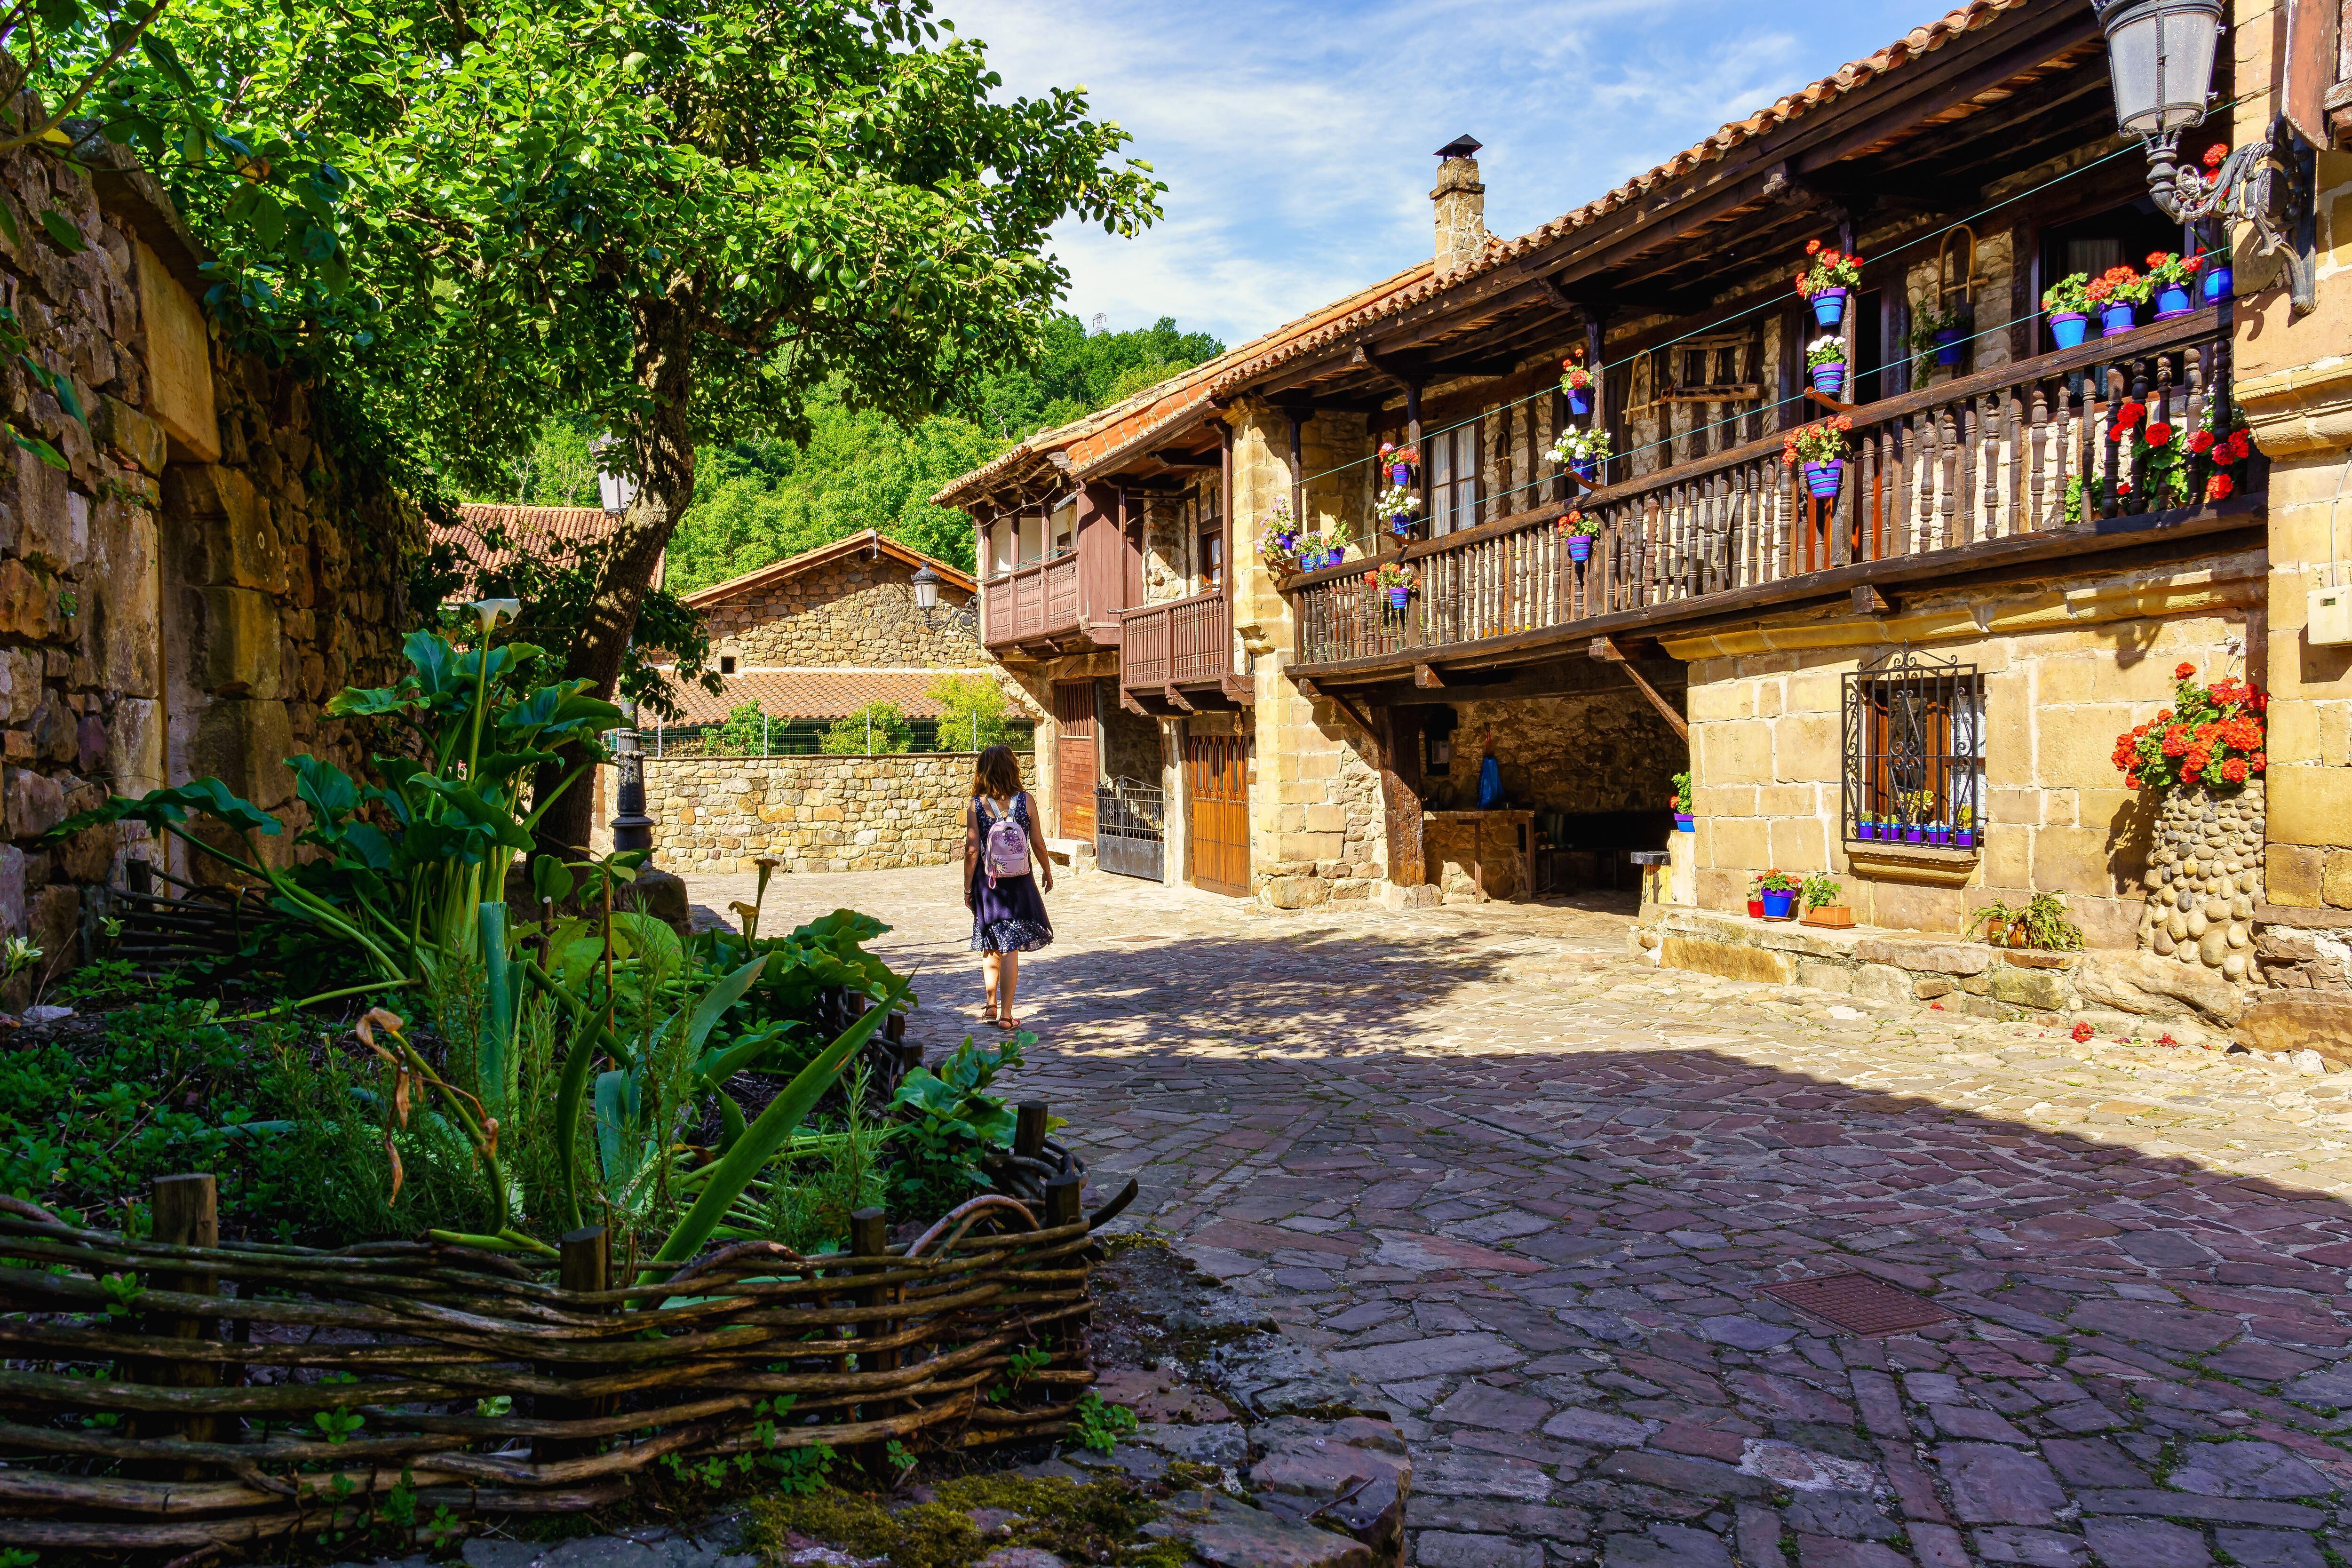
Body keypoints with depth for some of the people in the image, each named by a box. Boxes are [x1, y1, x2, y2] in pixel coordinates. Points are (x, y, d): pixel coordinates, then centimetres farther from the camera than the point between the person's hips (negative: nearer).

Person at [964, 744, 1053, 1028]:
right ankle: (1006, 1014, 0)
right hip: (1019, 883, -1)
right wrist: (1048, 872, 16)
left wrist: (967, 888, 1)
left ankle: (992, 1003, 29)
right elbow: (1038, 843, -1)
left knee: (991, 946, 19)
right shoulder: (1025, 800, -7)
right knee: (1010, 948, 1)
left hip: (988, 884, 1)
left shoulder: (977, 805, -8)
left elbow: (972, 850, -8)